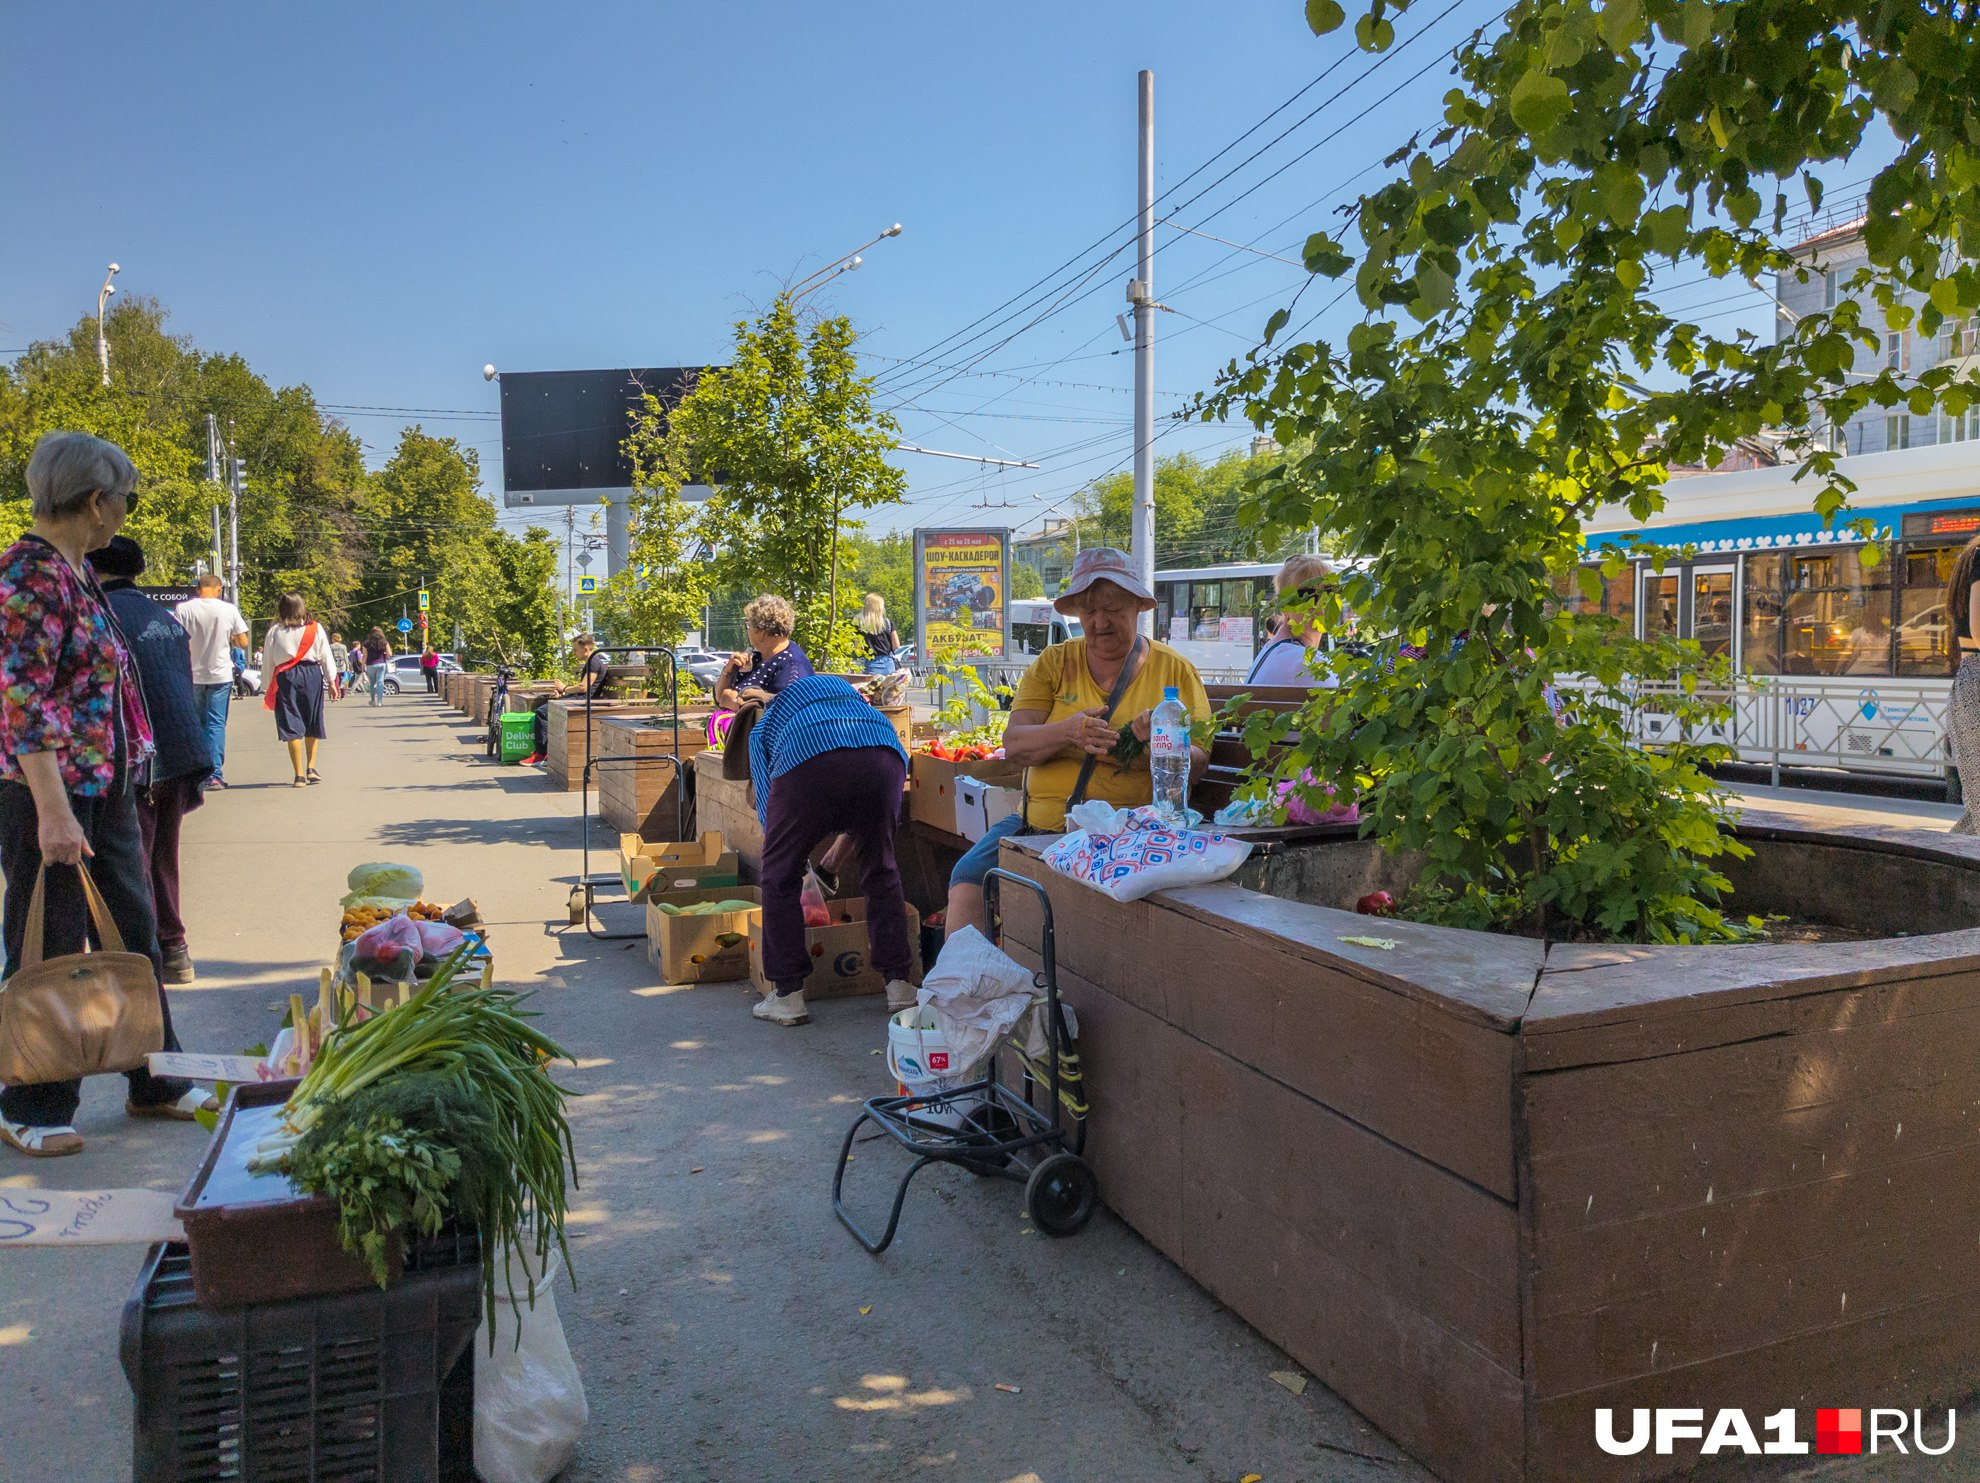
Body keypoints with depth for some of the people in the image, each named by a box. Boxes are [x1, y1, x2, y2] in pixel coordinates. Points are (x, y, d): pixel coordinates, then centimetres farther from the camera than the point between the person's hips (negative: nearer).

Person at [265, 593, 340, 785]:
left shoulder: (274, 631, 1)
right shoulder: (316, 629, 3)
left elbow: (269, 661, 4)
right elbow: (326, 656, 5)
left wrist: (267, 688, 10)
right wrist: (331, 681, 11)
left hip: (285, 678, -1)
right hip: (312, 675, 1)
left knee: (292, 726, -1)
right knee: (312, 726, 16)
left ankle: (300, 775, -5)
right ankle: (311, 769, 16)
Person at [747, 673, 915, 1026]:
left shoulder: (762, 727, 34)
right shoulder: (847, 693, 44)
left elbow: (768, 806, 27)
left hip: (807, 761, -3)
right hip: (884, 755, 3)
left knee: (780, 876, 17)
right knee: (882, 871, 23)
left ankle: (789, 996, 17)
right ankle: (899, 985, 24)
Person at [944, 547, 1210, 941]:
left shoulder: (1174, 670, 7)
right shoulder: (1054, 663, 11)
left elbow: (1197, 765, 3)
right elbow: (1014, 745, 0)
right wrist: (1067, 732, -21)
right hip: (1041, 822, 3)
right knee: (969, 877, -18)